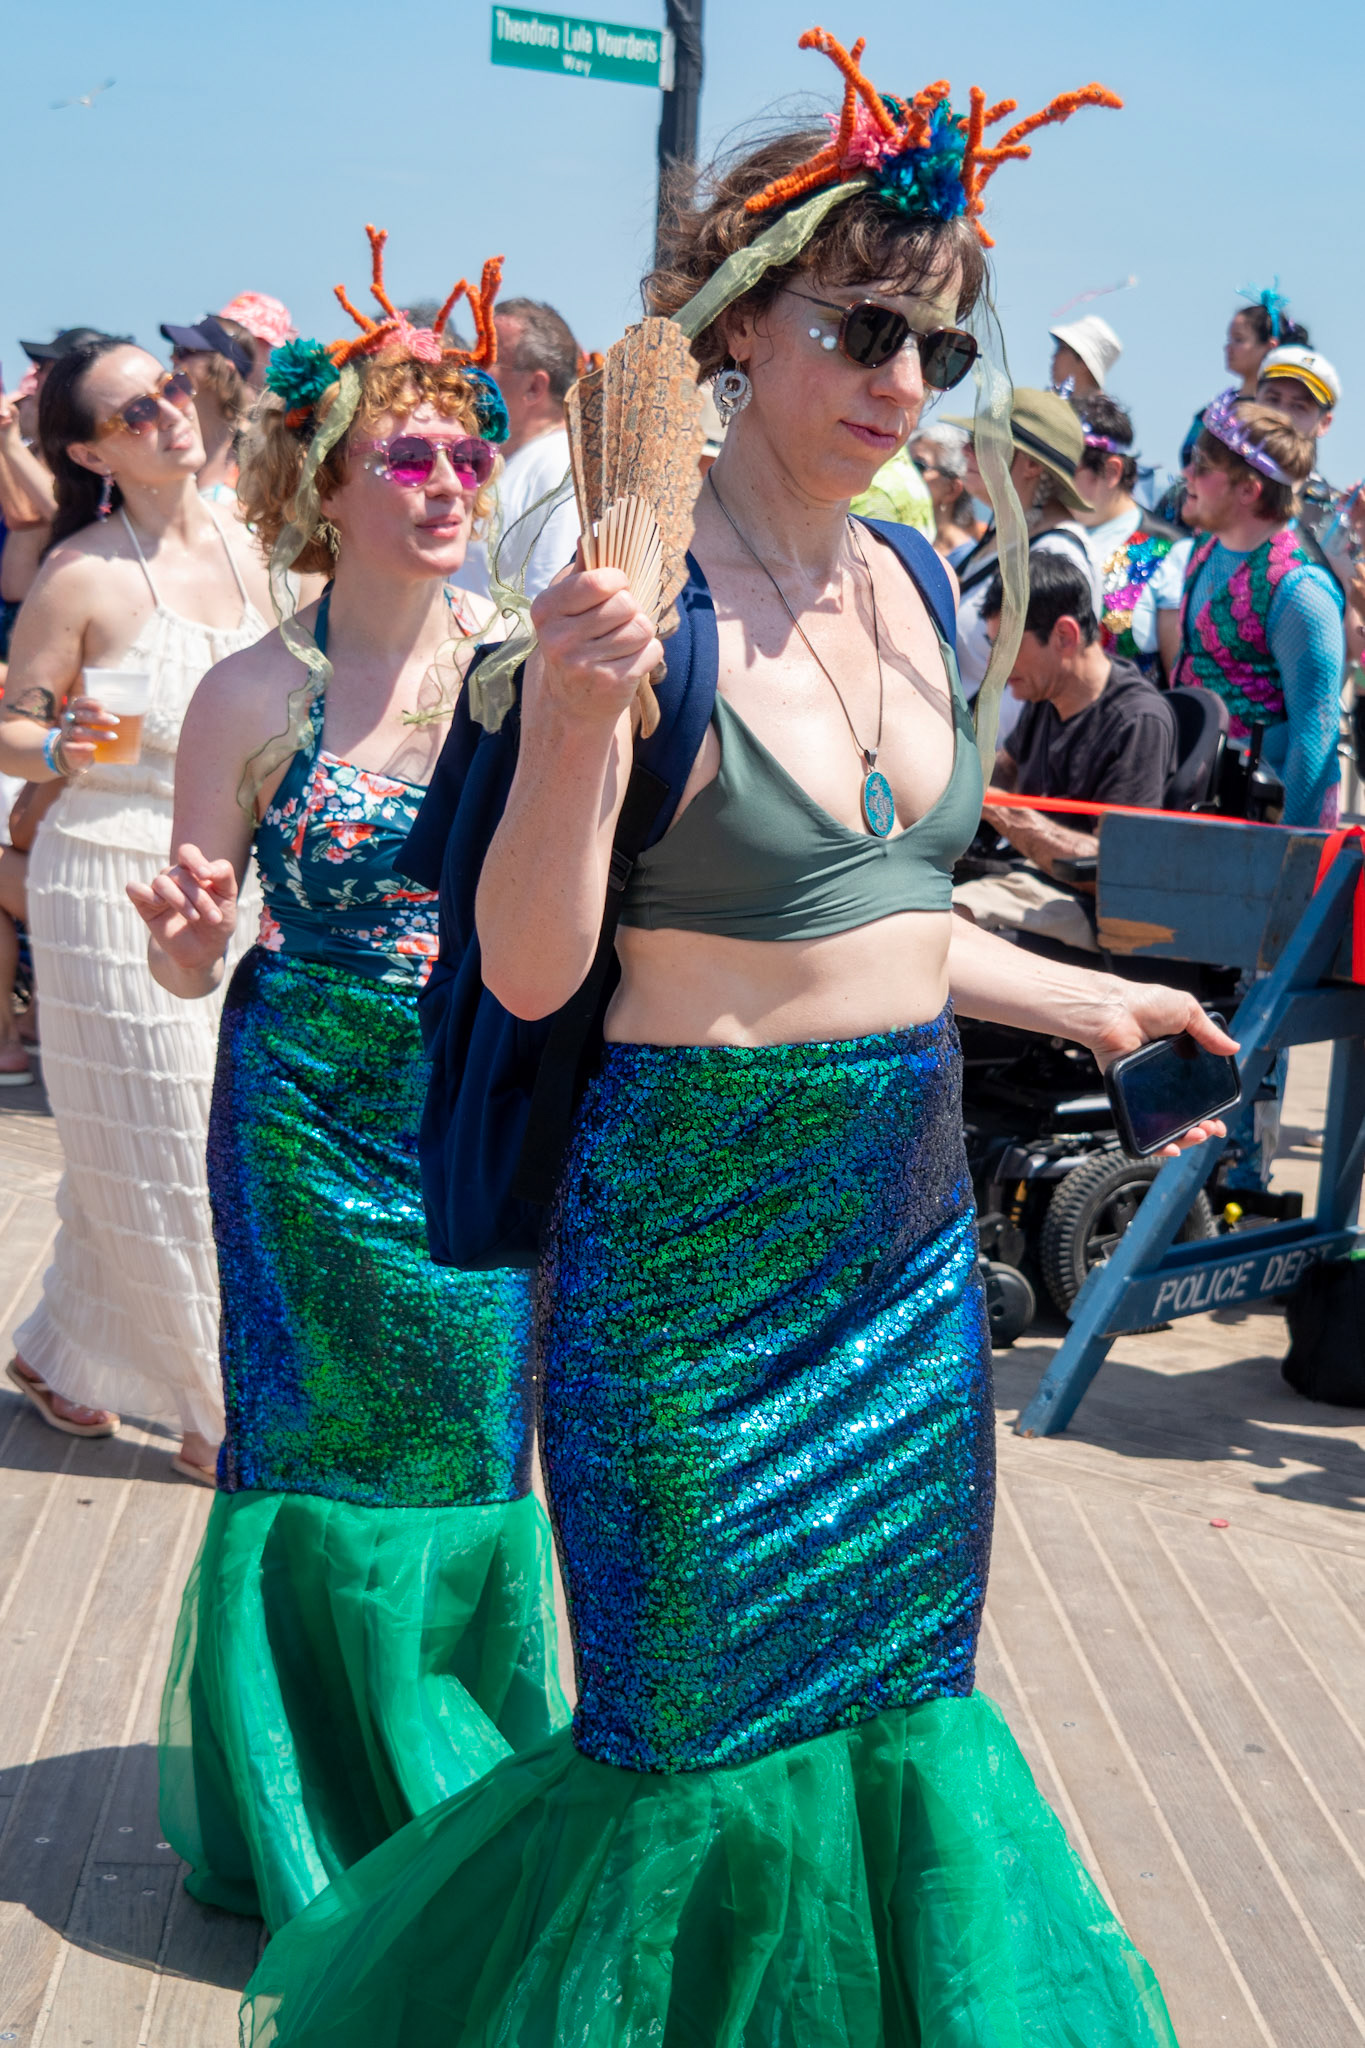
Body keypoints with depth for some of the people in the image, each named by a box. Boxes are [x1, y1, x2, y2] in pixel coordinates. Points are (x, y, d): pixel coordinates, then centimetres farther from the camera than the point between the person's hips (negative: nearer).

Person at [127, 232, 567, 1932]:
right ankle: (310, 1809, 26)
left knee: (468, 1433, 10)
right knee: (318, 1436, 7)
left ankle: (458, 1786, 30)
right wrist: (185, 933, -25)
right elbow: (192, 964, -4)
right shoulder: (255, 695, -9)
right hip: (310, 1110, -2)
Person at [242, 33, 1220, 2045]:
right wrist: (580, 708, -33)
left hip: (906, 1209, 7)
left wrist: (1082, 1000, 26)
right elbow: (530, 969, -19)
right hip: (694, 1217, -7)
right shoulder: (646, 593, -15)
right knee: (696, 1723, 6)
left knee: (893, 1685, 17)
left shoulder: (910, 577, 6)